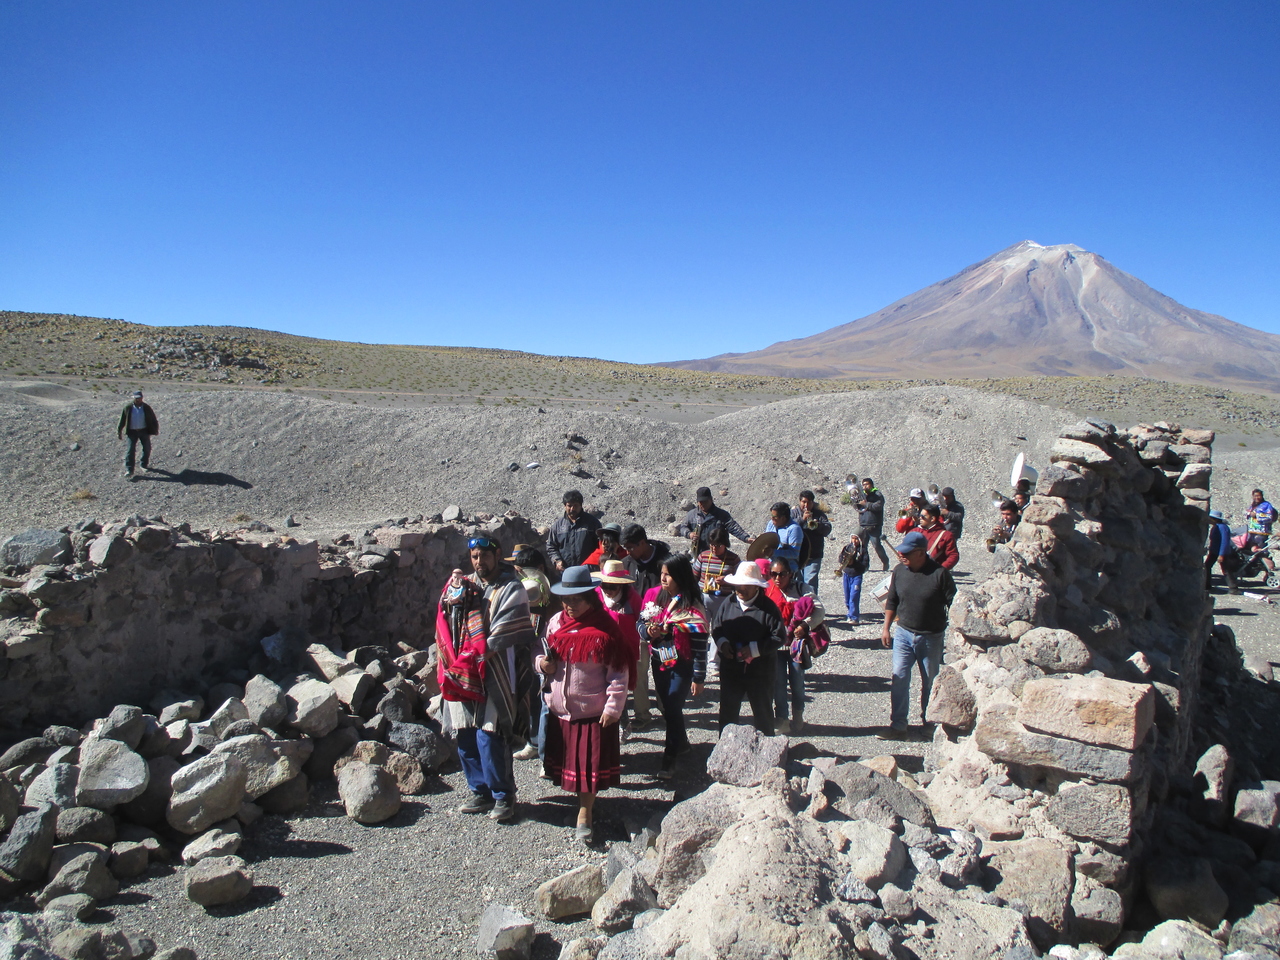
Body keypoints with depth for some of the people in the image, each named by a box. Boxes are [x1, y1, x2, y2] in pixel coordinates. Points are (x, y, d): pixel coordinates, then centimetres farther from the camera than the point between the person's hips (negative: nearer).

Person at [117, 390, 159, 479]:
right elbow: (122, 421, 4)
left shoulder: (147, 408, -1)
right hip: (132, 432, -1)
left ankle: (145, 464, 32)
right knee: (130, 450, -8)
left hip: (144, 431, 1)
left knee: (147, 449, 10)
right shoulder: (128, 408, -2)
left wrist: (155, 430, 4)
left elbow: (153, 420, 6)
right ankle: (129, 470, -7)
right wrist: (119, 432, 3)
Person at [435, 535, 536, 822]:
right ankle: (481, 792, 23)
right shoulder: (465, 586, 16)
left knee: (489, 738, -8)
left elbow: (506, 631, -12)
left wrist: (479, 655, -16)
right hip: (463, 674, 6)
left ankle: (503, 795, 7)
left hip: (494, 674, -6)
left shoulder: (511, 589, -2)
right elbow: (447, 620, 5)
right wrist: (455, 594, -11)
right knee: (465, 738, 8)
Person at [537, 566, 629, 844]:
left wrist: (613, 707, -14)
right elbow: (544, 655, 16)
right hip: (560, 708, 5)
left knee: (590, 764, 2)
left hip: (593, 711, -5)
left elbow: (618, 674, -11)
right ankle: (581, 798, 35)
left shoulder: (605, 629, -12)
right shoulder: (556, 623, 3)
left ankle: (585, 813, 16)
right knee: (567, 761, 15)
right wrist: (542, 663, -7)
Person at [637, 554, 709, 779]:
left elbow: (700, 646, -13)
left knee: (673, 709, -6)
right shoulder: (654, 595, -2)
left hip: (681, 666, -6)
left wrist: (698, 678, -12)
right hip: (659, 662, 6)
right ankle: (681, 742, 42)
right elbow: (641, 623, 9)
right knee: (666, 707, 18)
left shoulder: (692, 606, -17)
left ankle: (670, 760, 8)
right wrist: (649, 631, -15)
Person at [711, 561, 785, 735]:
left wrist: (754, 649, -23)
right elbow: (715, 626, 10)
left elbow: (779, 637, -15)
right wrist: (722, 642, -11)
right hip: (730, 669, 4)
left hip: (760, 671, -4)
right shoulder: (728, 603, -1)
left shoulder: (768, 607, -14)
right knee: (727, 711, 16)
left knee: (762, 714, 13)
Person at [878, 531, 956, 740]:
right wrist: (886, 628, 9)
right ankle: (897, 725, 2)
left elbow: (953, 605, -8)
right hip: (903, 633, 3)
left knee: (930, 682, 13)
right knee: (899, 680, -3)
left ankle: (928, 721, 31)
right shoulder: (899, 571, -3)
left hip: (931, 637, -2)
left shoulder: (939, 573, -15)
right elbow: (891, 601, 9)